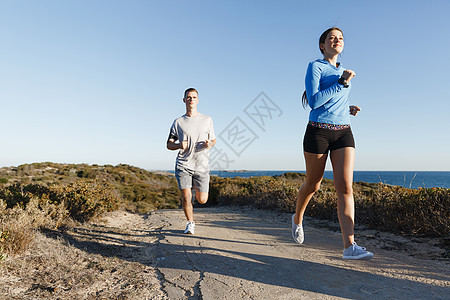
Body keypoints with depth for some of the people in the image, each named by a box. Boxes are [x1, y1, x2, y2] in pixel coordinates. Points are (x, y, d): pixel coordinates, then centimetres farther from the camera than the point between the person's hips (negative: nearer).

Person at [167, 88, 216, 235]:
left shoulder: (207, 119, 8)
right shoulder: (178, 122, 6)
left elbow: (213, 139, 16)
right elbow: (169, 144, 10)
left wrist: (210, 144, -8)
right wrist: (179, 145, -13)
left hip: (202, 166, 1)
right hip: (183, 165, 0)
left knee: (202, 200, 4)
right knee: (186, 198, -7)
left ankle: (196, 187, 40)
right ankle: (190, 223, 20)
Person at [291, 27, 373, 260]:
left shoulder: (342, 72, 20)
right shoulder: (315, 67, 0)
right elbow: (313, 102, -14)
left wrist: (349, 109, 10)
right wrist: (342, 83, -13)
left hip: (343, 133, 5)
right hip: (318, 131, -5)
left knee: (345, 187, -9)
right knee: (313, 185, 7)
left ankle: (349, 246, -10)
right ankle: (297, 218, 35)